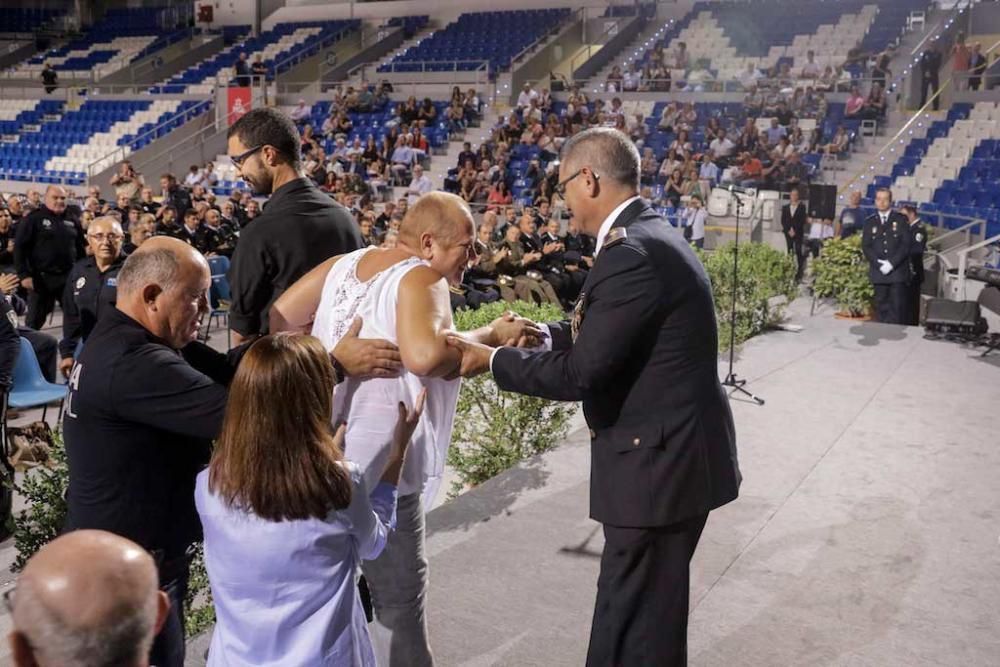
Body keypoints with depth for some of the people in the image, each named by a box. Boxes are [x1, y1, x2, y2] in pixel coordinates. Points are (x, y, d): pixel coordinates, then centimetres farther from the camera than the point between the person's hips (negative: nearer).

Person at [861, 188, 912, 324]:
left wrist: (892, 263, -12)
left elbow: (906, 244, -2)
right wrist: (878, 263, -9)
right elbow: (866, 246, 7)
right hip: (878, 272, 2)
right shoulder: (870, 222, 12)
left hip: (898, 271, -2)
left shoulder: (901, 220, 5)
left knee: (897, 307, -5)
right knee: (881, 307, 1)